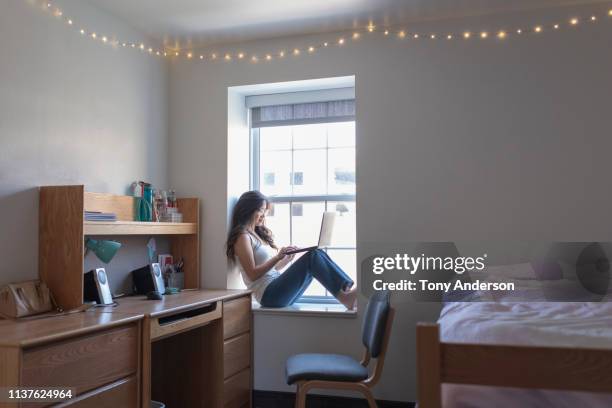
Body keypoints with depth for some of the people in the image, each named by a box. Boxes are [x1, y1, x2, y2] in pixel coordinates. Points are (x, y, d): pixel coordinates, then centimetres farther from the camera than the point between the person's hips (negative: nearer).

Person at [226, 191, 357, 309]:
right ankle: (345, 297, -28)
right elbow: (253, 274, -11)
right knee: (312, 257, -22)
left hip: (279, 289, 8)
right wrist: (278, 257, -16)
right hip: (269, 294, -8)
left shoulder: (259, 234, 23)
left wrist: (288, 259, 6)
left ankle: (348, 288, -22)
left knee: (317, 254, -9)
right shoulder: (243, 237, -2)